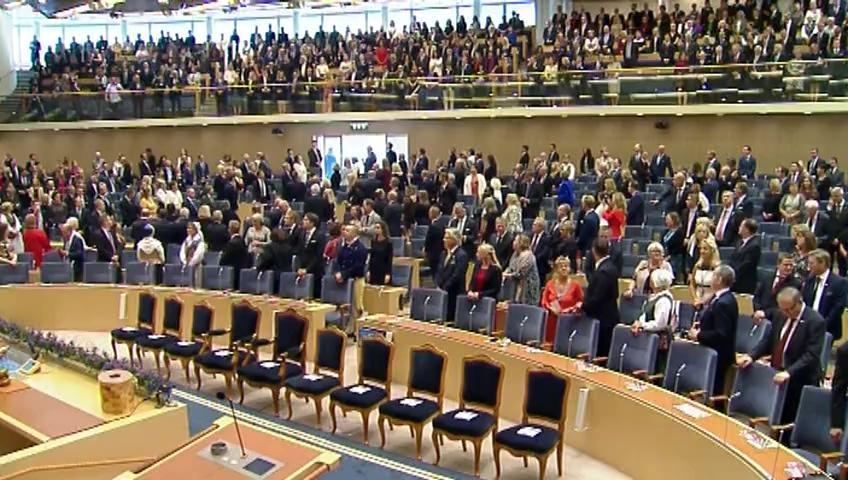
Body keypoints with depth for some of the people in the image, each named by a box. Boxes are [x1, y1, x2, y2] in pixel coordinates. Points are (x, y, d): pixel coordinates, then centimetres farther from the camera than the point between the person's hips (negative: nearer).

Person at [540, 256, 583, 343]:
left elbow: (581, 302, 7)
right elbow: (544, 301, 13)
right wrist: (550, 308, -5)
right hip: (552, 322, 2)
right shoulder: (550, 284, 9)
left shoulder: (575, 285, 0)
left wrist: (573, 308, -10)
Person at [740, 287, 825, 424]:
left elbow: (811, 355, -23)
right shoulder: (780, 315, 5)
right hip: (778, 376, 6)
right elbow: (769, 341, 13)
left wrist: (789, 372, -33)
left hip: (800, 382, -6)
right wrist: (751, 356, -3)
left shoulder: (815, 321, -17)